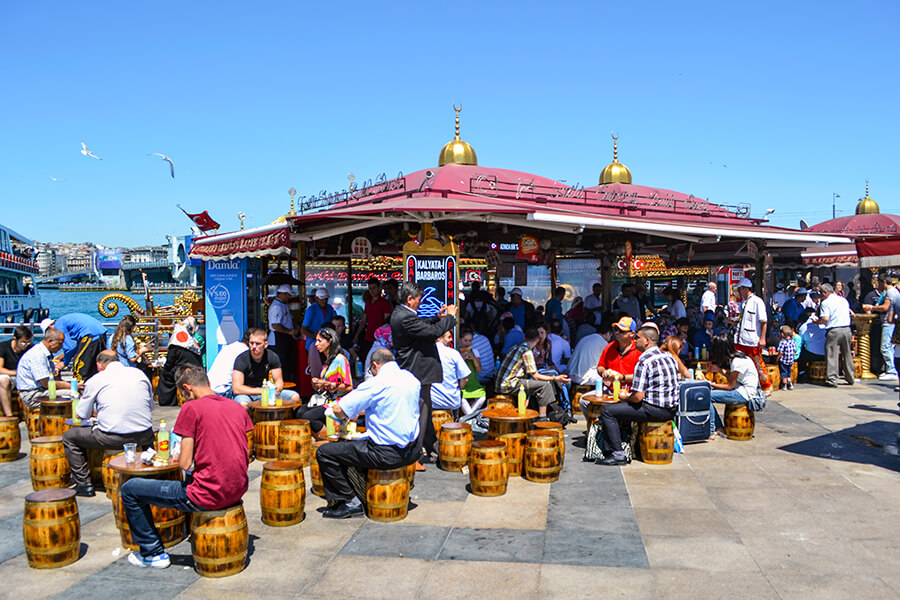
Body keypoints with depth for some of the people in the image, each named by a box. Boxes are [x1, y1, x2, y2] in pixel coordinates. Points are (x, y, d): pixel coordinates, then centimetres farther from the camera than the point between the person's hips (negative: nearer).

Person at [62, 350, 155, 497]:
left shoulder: (96, 380, 3)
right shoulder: (140, 373, 12)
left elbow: (81, 415, 11)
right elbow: (151, 406, 19)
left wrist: (96, 411, 33)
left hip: (112, 438, -4)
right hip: (143, 436, 4)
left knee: (69, 437, 19)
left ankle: (84, 484, 16)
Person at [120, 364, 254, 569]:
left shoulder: (192, 408, -11)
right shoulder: (236, 407, 8)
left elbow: (185, 463, -14)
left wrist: (189, 470, 10)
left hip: (208, 496, -7)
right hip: (237, 491, 7)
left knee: (129, 490, 11)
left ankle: (153, 553, 19)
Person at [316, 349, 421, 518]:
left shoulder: (377, 383, -14)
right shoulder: (412, 379, 7)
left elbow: (338, 410, -13)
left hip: (388, 454, -8)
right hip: (412, 452, 8)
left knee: (324, 453, 1)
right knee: (356, 444, 34)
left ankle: (350, 502, 5)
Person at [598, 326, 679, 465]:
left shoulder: (644, 362, -17)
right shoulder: (669, 356, 11)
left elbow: (638, 397, -20)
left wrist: (625, 396, 3)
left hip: (655, 410, -10)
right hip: (671, 409, 10)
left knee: (607, 411, -5)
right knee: (623, 407, 28)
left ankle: (618, 454, -7)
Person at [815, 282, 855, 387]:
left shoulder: (826, 302, -7)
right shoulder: (844, 300, 14)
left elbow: (825, 319, -16)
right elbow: (849, 314, 23)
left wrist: (816, 321, 1)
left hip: (834, 331, -7)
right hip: (846, 329, 7)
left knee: (832, 355, -3)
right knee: (847, 354, 17)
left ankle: (832, 379, -6)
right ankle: (850, 378, 25)